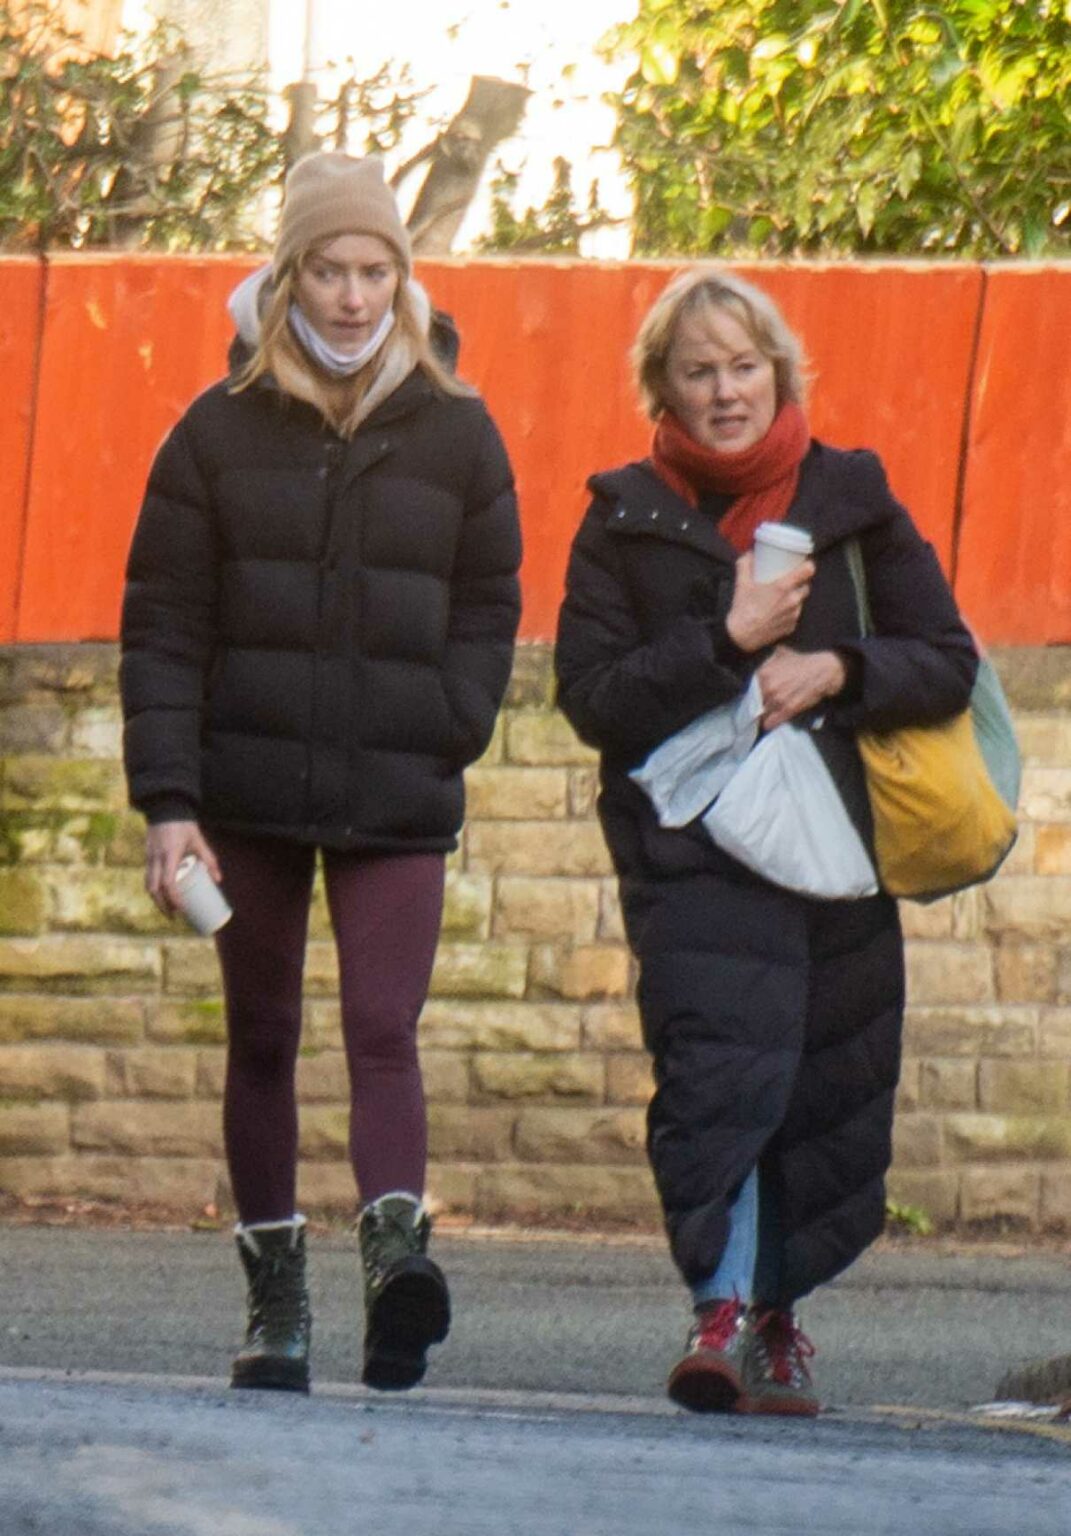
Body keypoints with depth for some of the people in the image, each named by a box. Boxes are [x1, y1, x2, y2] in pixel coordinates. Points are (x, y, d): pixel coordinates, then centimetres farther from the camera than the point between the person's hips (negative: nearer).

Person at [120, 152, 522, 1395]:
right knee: (263, 1041, 8)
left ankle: (396, 1248, -28)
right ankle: (274, 1298, 15)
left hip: (396, 799, -1)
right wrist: (166, 800, -7)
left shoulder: (454, 433, 4)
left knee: (383, 1030, -14)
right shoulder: (222, 430, 1)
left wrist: (447, 729, -4)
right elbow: (161, 627, 1)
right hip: (249, 794, 1)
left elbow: (488, 608, 12)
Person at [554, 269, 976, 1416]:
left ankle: (777, 1312, 22)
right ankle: (723, 1308, -27)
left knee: (827, 1088, 4)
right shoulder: (625, 522, 5)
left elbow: (950, 664, 5)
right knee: (720, 1061, -21)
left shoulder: (852, 502, 8)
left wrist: (834, 672, -12)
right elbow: (590, 696, -4)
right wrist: (729, 644, -14)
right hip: (688, 839, -3)